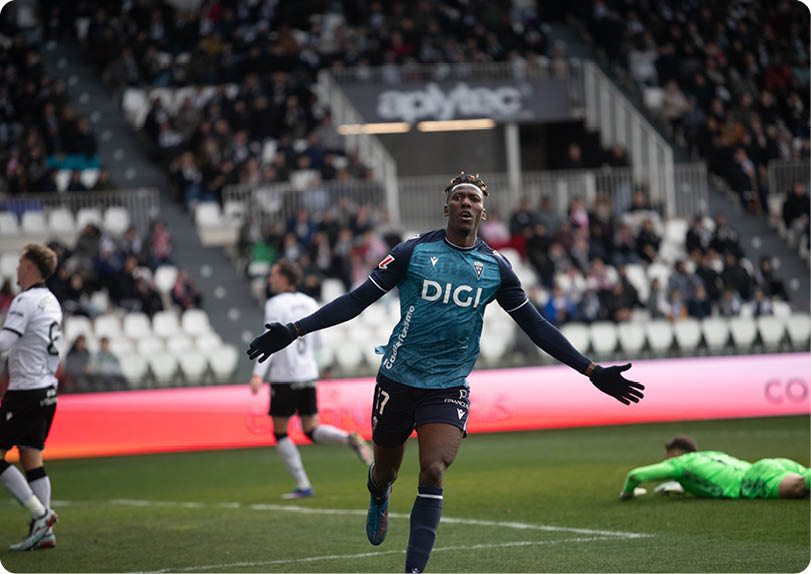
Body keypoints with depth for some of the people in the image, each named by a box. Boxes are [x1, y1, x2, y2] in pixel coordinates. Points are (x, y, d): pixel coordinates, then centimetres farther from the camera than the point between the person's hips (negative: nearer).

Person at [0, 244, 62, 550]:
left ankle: (40, 513, -9)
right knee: (32, 458, 9)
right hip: (47, 389, 9)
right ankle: (44, 531, 3)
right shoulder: (51, 301, 13)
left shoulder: (26, 301, -14)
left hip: (26, 392, -9)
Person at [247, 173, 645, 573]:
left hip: (449, 388, 0)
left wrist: (593, 372, 6)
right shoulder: (414, 251, -4)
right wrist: (294, 331, -10)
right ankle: (378, 499, 52)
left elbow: (536, 327, 9)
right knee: (385, 472, 13)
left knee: (433, 472, -20)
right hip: (398, 378, 0)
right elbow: (357, 300, -3)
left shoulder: (496, 268, 3)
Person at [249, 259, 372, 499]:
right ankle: (349, 438, -17)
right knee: (312, 431, 12)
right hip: (308, 374, 6)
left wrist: (258, 374, -24)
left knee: (280, 432, 7)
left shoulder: (276, 305, -9)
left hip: (284, 378, -6)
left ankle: (302, 486, 1)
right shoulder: (309, 303, 11)